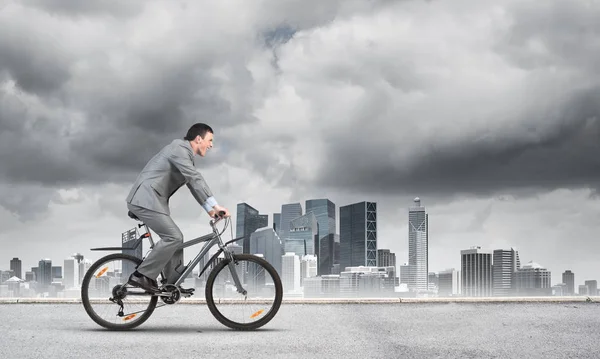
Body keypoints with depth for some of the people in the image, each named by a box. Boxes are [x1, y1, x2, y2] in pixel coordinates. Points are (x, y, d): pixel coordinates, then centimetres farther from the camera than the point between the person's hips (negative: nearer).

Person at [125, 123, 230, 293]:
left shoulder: (186, 153, 18)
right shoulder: (179, 148, -14)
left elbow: (193, 182, 19)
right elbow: (196, 178, -24)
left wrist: (210, 208, 10)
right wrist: (215, 205, -28)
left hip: (152, 200, 10)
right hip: (146, 199, -10)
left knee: (175, 237, 11)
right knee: (173, 237, -15)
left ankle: (173, 284, 14)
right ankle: (141, 276, -11)